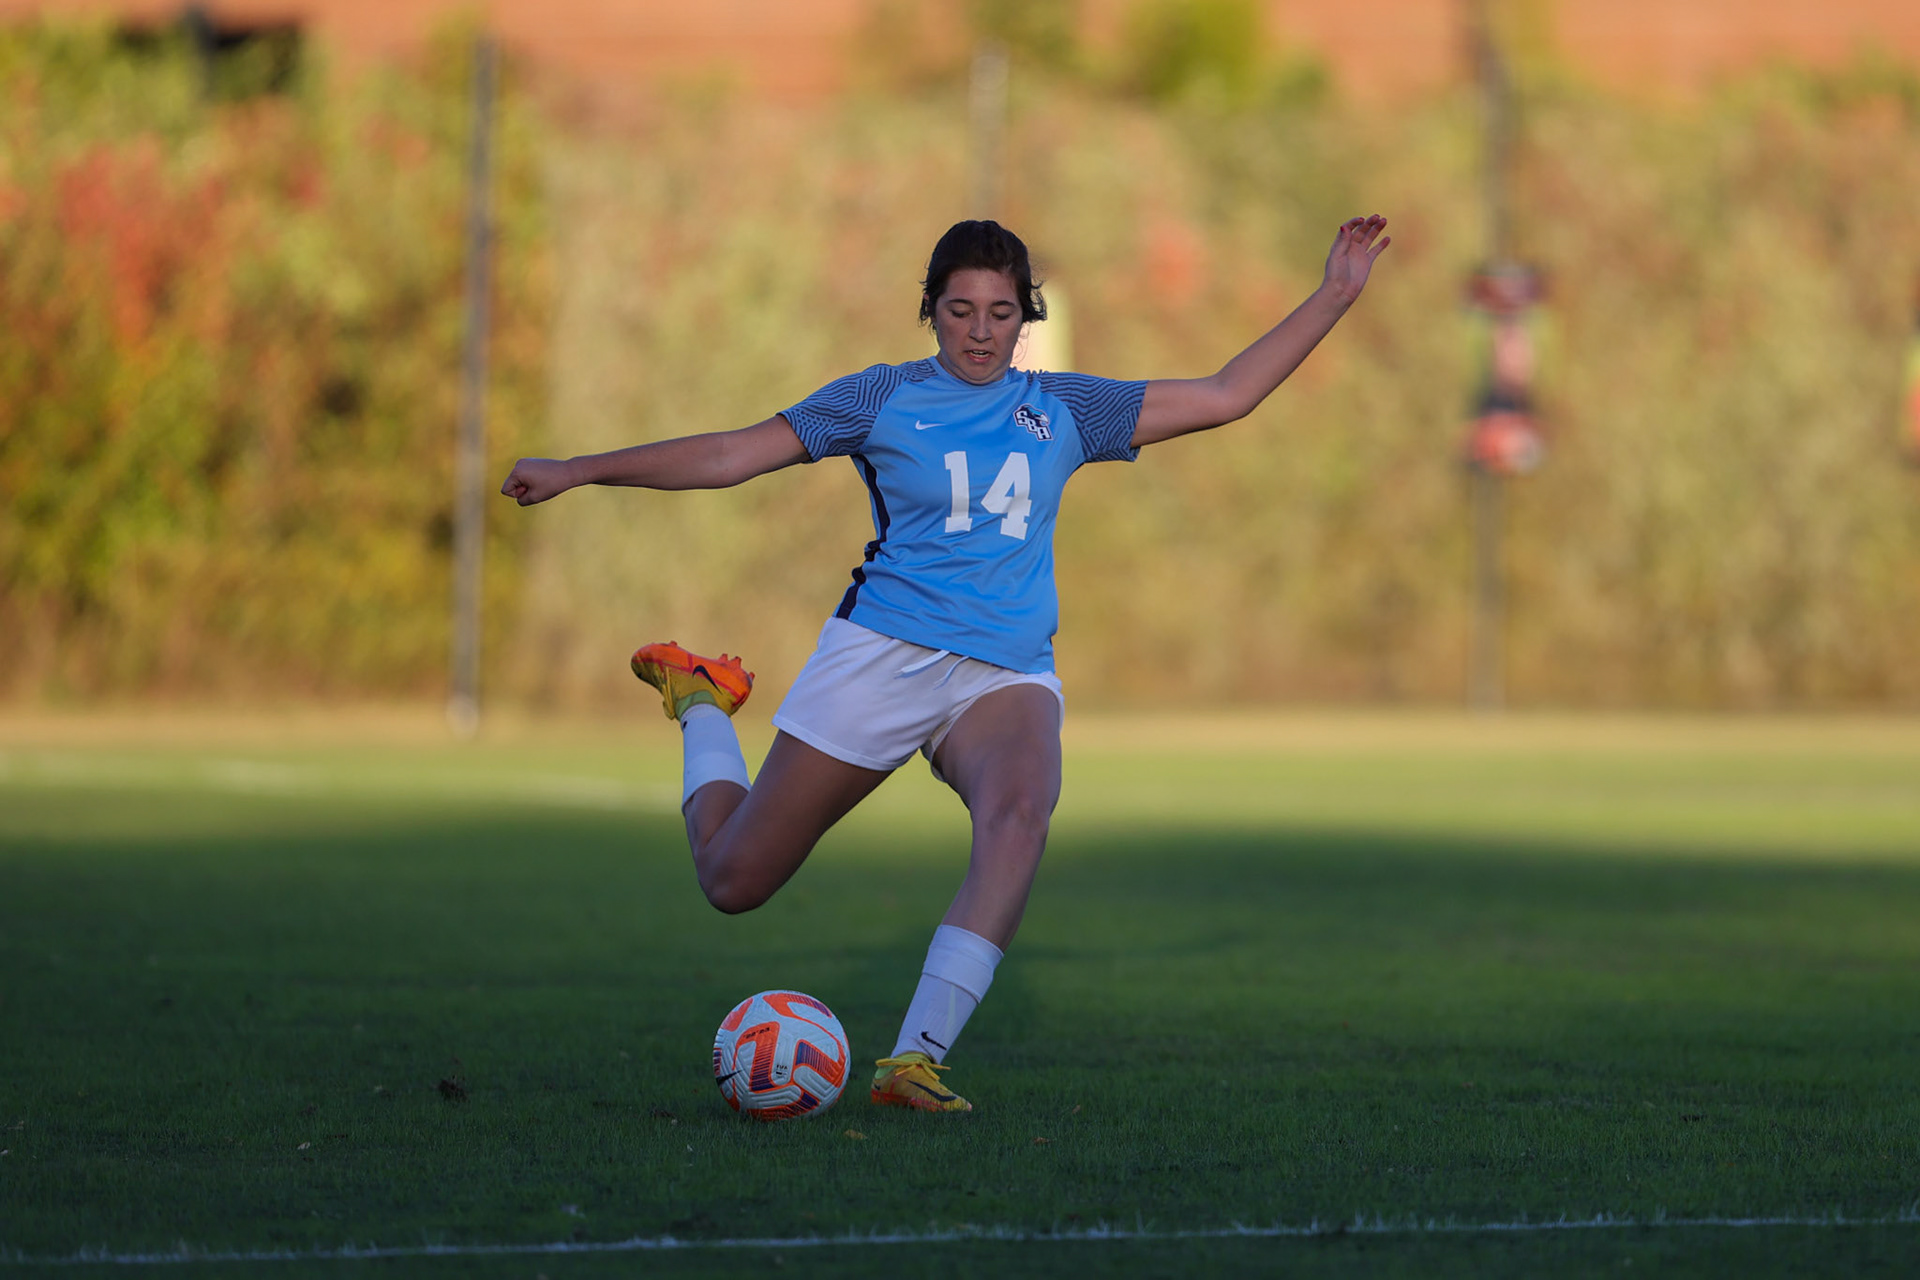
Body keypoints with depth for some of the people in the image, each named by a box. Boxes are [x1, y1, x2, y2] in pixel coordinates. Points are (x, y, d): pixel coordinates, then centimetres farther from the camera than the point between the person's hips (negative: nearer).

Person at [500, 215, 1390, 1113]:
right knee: (732, 880, 1)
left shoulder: (1061, 409, 13)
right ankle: (703, 703, 35)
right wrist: (577, 472, 1)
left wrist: (1334, 296, 11)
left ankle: (916, 1058, -40)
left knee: (1021, 810, -36)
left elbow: (1225, 396, 15)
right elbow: (731, 455, 5)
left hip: (1008, 676, 1)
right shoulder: (883, 399, 6)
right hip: (883, 657, -1)